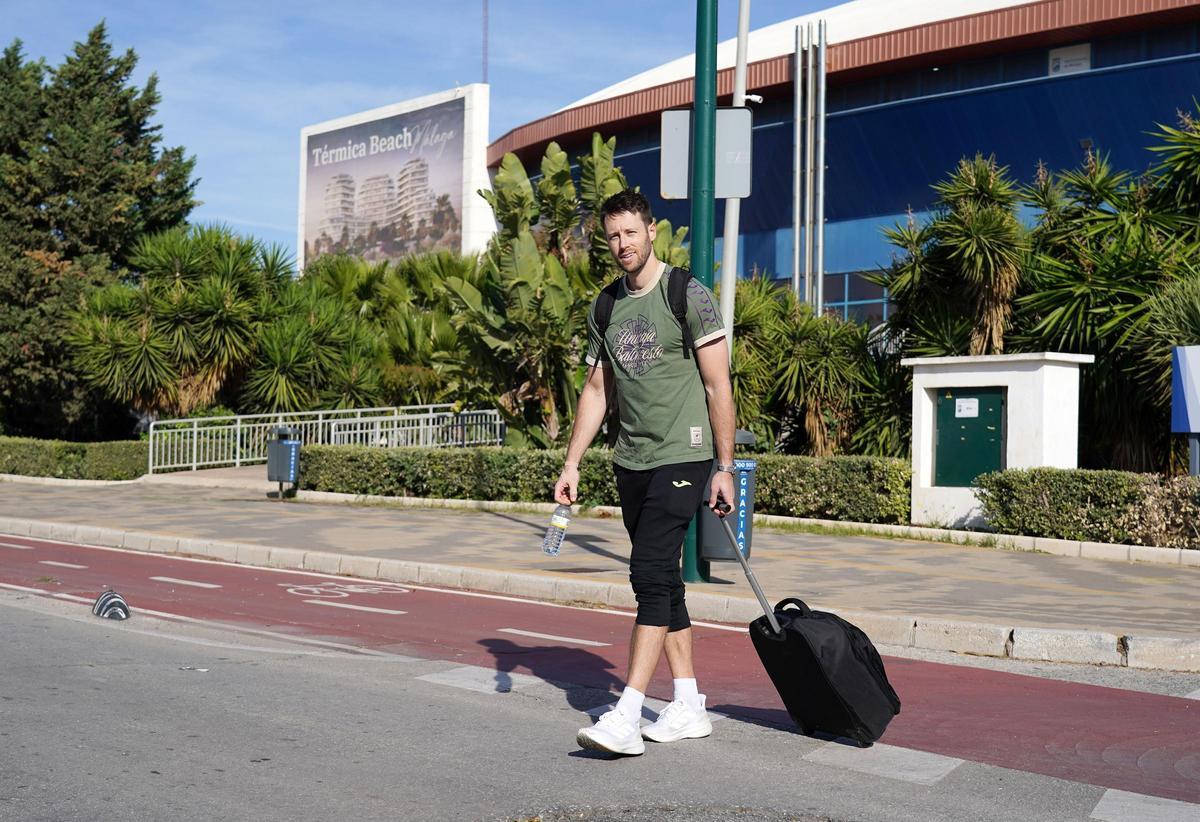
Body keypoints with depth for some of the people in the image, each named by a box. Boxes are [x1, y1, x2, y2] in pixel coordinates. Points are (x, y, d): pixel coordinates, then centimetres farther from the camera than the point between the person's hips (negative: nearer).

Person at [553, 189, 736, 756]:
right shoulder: (605, 309, 12)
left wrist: (724, 467, -9)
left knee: (651, 576, -15)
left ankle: (627, 717, -14)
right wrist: (571, 463, 10)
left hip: (681, 458, -7)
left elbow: (718, 386, -7)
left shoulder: (689, 296, -6)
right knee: (661, 581, 9)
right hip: (630, 461, 7)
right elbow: (596, 391, 17)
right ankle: (689, 707, 19)